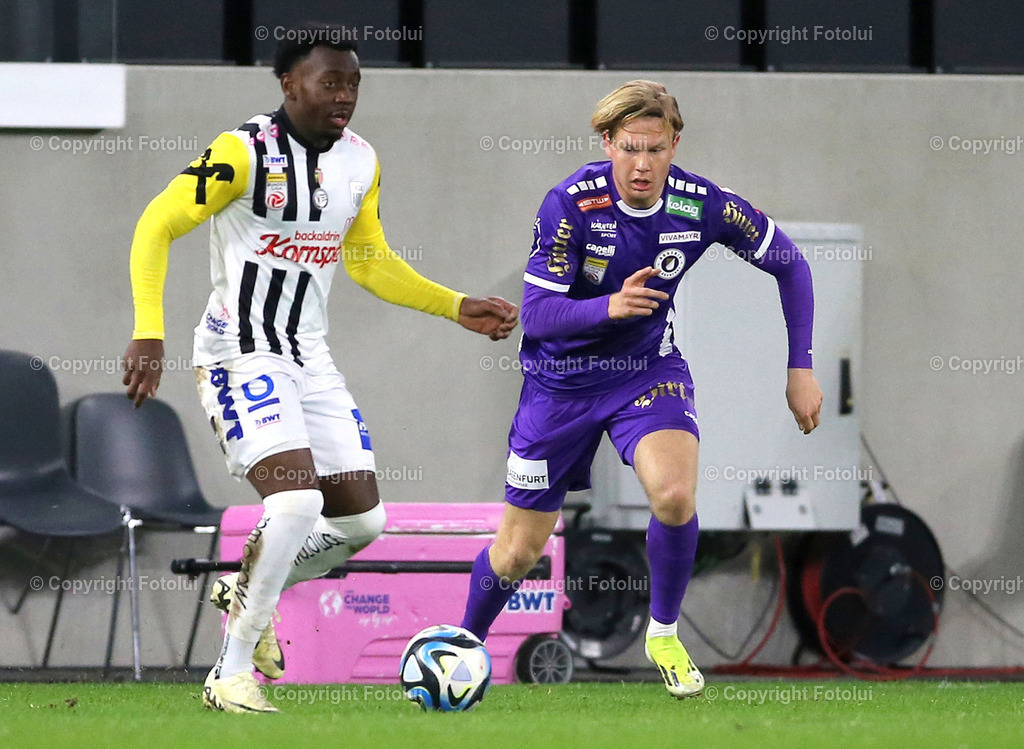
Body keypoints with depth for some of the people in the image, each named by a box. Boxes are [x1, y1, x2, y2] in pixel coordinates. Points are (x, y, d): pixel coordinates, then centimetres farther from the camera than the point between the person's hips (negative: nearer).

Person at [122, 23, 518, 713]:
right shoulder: (245, 153, -15)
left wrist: (460, 308, 13)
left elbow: (369, 262, 20)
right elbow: (157, 226, -13)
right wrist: (149, 335, -22)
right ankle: (232, 676, -14)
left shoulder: (361, 162, 7)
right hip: (241, 355, -7)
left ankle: (247, 590, 31)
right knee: (298, 502, -24)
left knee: (361, 520, 5)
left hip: (310, 358, 7)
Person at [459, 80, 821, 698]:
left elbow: (790, 265, -3)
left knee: (675, 494, -28)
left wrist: (801, 367, -6)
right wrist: (609, 306, -43)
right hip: (562, 376, -1)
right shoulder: (571, 205, -25)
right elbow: (535, 315, -25)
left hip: (648, 368, 1)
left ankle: (664, 635, -3)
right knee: (519, 551, 5)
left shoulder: (702, 205, -18)